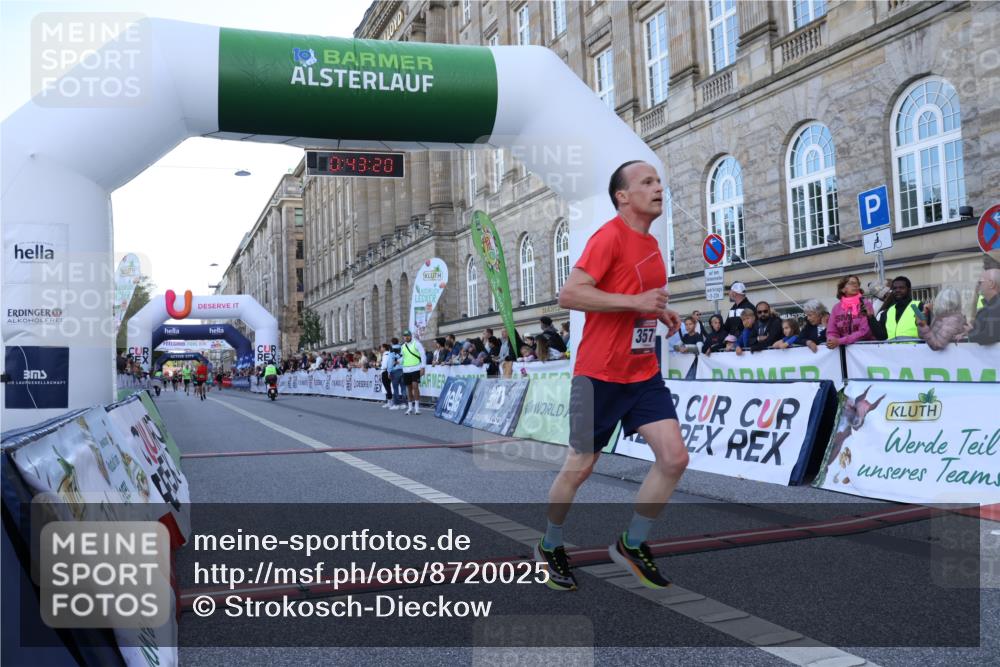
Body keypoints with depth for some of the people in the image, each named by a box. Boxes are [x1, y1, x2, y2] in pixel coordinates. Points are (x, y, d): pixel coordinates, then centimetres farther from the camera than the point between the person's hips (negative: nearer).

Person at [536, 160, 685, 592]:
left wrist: (660, 312, 9)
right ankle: (550, 548, 28)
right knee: (579, 468, 4)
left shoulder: (650, 244, 12)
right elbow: (569, 294, -22)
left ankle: (631, 546, 16)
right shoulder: (609, 236, -13)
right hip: (600, 374, -7)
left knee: (674, 458, -4)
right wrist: (636, 302, -24)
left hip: (643, 373, 7)